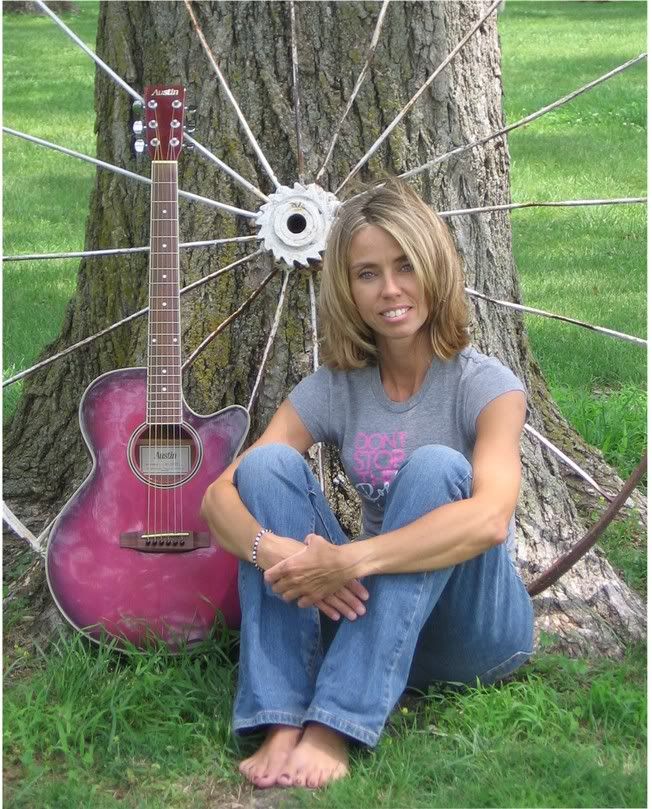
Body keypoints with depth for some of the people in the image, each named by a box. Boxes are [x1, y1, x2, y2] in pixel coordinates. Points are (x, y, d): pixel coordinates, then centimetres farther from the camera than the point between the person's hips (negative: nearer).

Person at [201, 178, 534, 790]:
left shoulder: (485, 385, -10)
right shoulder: (332, 390, 1)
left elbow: (491, 518, -30)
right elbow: (218, 495, -9)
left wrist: (349, 561, -40)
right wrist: (270, 550, -32)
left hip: (474, 625, -3)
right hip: (371, 614, 3)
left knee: (435, 467, -30)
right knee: (270, 462, -16)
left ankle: (336, 728, -35)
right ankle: (283, 722, -29)